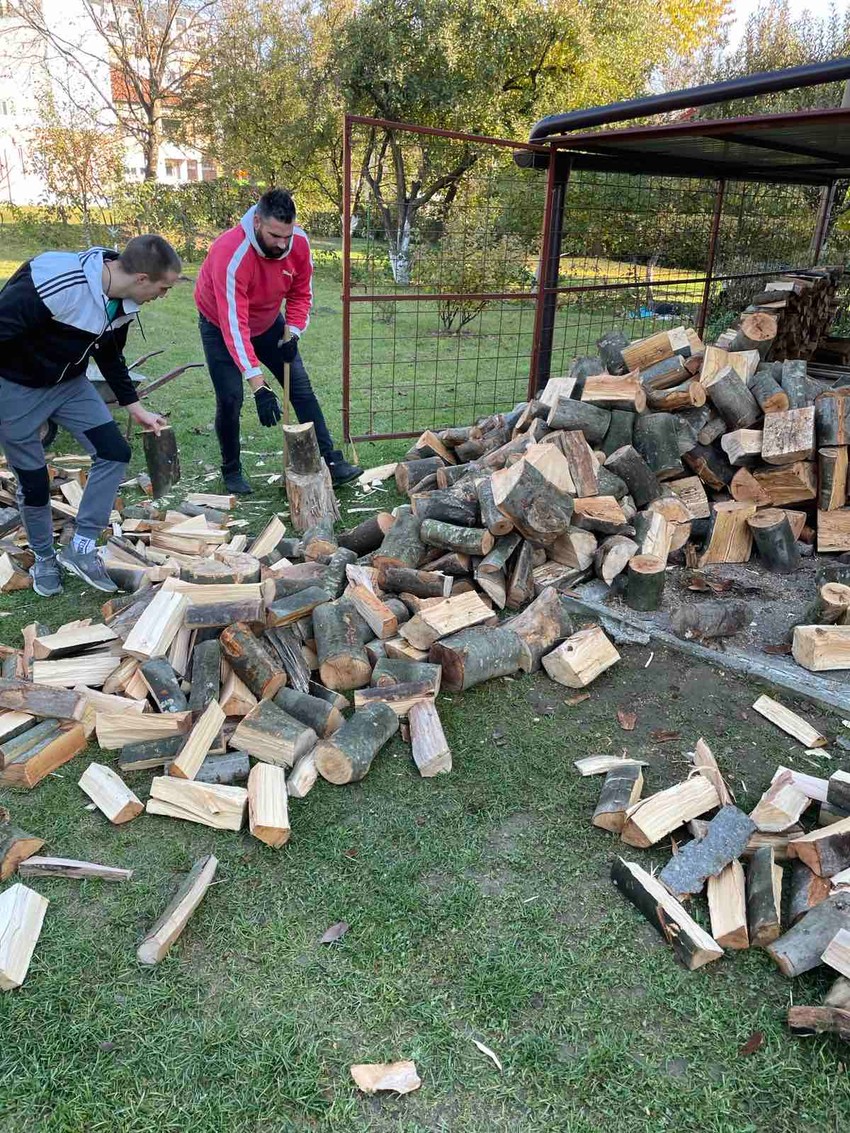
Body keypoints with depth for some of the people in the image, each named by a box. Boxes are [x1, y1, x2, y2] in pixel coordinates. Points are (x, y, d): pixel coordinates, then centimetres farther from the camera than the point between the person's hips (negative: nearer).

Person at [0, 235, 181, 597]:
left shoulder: (123, 301, -7)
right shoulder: (52, 284, -34)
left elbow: (109, 354, 10)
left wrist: (136, 409, 12)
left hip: (71, 384, 7)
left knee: (114, 452, -5)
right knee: (33, 480, 2)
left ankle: (81, 547, 8)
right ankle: (43, 558, 28)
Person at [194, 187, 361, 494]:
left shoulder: (300, 242, -21)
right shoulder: (231, 254, -38)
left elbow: (301, 293, -4)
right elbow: (234, 324, -42)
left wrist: (292, 332, -22)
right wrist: (258, 385, -47)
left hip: (268, 322, 5)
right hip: (221, 326, -4)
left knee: (301, 387, -2)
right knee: (230, 398, -10)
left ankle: (331, 461, 3)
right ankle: (231, 471, 11)